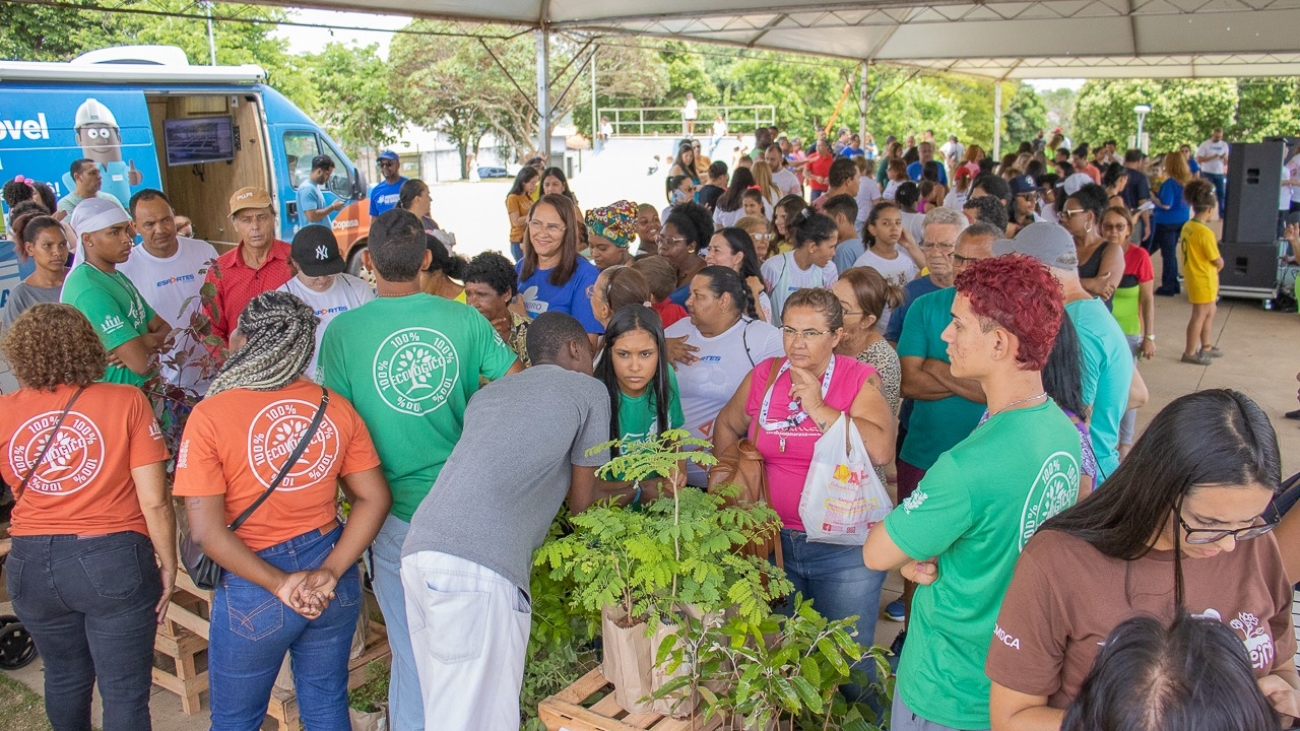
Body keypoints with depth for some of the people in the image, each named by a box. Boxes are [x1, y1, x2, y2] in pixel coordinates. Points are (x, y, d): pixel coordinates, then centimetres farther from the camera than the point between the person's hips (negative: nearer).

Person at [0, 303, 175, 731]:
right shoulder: (126, 402, -11)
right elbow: (154, 502, -12)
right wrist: (168, 565, 0)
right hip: (113, 562, -4)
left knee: (65, 677, 26)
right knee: (124, 692, 7)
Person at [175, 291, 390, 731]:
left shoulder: (210, 415, -14)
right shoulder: (335, 407, -4)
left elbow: (206, 531, -18)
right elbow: (374, 499, -4)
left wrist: (280, 585, -14)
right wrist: (330, 573, -7)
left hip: (253, 591, -3)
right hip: (333, 583, 4)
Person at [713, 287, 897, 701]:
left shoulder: (860, 380, -8)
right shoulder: (764, 377, 2)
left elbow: (880, 450, -25)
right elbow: (727, 425, 20)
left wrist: (818, 407, -22)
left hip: (844, 547, -3)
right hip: (775, 539, 4)